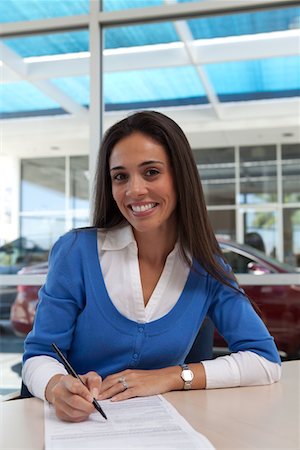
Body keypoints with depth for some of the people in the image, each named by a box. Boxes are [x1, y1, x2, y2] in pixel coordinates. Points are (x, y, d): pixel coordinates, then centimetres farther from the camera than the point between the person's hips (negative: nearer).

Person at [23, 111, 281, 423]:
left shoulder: (205, 268, -3)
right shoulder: (77, 251, -10)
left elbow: (267, 361, -5)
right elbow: (38, 356, -7)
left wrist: (171, 377, -16)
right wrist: (59, 386, -30)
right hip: (77, 423, 2)